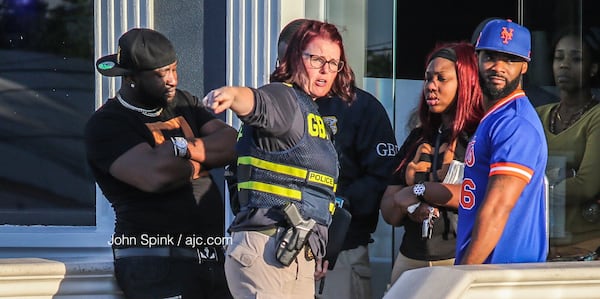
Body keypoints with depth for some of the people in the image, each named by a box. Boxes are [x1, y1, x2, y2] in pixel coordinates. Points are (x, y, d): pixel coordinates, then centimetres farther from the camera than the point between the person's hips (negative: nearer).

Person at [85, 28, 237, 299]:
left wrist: (184, 147, -10)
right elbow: (155, 175, -19)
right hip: (156, 263, -6)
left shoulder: (183, 102, 19)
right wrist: (202, 158, -1)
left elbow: (232, 143, 6)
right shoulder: (106, 124, -3)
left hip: (213, 256, 6)